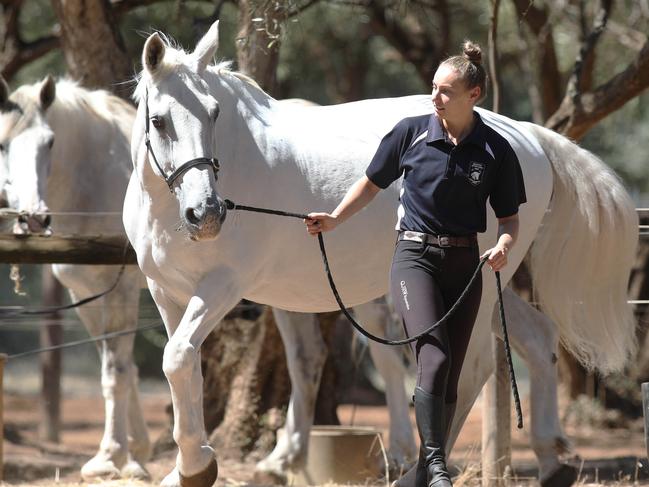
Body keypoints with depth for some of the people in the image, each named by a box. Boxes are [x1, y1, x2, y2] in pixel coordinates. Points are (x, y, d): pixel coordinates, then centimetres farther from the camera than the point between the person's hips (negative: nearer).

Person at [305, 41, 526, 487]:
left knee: (449, 377, 5)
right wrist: (335, 219, 2)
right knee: (434, 357, -22)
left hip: (464, 264, 2)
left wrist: (504, 245, -15)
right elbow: (372, 183, 12)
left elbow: (509, 217, 6)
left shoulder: (496, 151, -1)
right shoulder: (411, 133, -2)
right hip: (415, 255, -2)